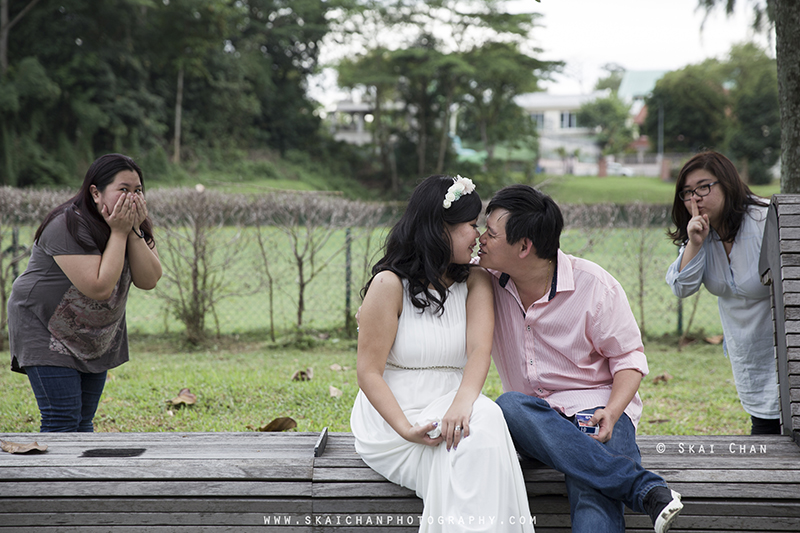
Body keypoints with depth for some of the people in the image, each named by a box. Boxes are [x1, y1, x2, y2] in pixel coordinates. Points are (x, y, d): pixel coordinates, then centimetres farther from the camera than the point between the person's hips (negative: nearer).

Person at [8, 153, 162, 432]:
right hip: (47, 333, -7)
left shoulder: (134, 225, 0)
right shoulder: (69, 226, -24)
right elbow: (99, 288, -31)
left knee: (84, 422, 10)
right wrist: (118, 232, -27)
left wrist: (134, 231, -20)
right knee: (62, 423, -13)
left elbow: (148, 280, -11)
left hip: (95, 339, 7)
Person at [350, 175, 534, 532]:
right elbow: (369, 372, -9)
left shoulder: (475, 280, 8)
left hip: (450, 411, 4)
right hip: (391, 417, -4)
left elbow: (480, 348, -9)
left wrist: (463, 400, -31)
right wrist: (406, 429, -25)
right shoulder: (390, 284, -7)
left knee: (485, 419, -30)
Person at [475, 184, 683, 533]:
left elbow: (629, 358, -1)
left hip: (595, 405, -3)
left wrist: (611, 412, -20)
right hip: (530, 418, 3)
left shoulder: (594, 286, -6)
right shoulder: (486, 281, 4)